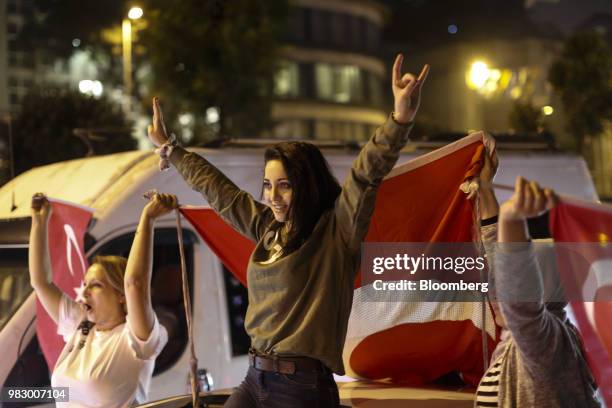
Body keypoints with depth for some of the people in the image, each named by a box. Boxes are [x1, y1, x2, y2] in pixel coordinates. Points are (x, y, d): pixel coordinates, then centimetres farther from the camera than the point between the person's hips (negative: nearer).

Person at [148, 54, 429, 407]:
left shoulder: (337, 231, -7)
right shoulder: (268, 227, 12)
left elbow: (367, 174, -23)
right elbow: (217, 189, 25)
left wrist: (402, 118, -38)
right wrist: (168, 147, 36)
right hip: (256, 379, 7)